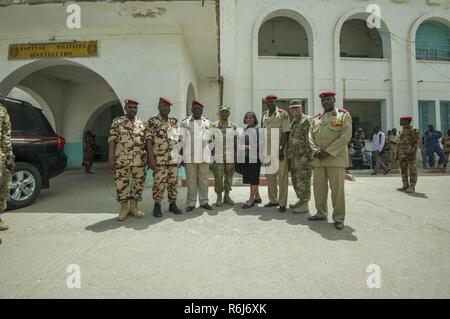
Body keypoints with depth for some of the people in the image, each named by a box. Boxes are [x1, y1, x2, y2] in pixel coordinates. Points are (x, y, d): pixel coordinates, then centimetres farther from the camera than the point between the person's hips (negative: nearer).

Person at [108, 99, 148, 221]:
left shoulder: (142, 124, 11)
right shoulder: (117, 122, 4)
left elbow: (147, 141, 9)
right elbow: (112, 140, -2)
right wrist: (110, 158, -9)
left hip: (139, 160, 2)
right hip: (121, 159, -2)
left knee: (138, 183, 6)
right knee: (121, 183, 4)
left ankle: (134, 206, 22)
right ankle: (124, 208, 18)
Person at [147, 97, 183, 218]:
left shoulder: (174, 121, 12)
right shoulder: (152, 121, -3)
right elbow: (149, 140, -8)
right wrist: (150, 157, -14)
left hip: (173, 158, 5)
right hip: (159, 159, -5)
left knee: (173, 182, 9)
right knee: (159, 183, 0)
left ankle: (172, 204, 22)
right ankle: (157, 205, 14)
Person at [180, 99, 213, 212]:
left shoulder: (207, 122, 12)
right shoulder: (185, 122, 4)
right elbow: (182, 140, 3)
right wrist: (181, 157, -1)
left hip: (204, 157, 2)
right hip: (189, 157, -2)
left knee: (204, 180, 7)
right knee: (191, 181, 3)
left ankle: (204, 201, 17)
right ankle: (191, 203, 12)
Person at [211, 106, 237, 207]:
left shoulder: (233, 126, 8)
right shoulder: (214, 125, 3)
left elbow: (236, 142, 10)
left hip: (230, 157, 2)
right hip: (218, 157, -2)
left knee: (229, 177, 8)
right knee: (218, 178, 1)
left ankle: (227, 196, 22)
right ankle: (219, 197, 15)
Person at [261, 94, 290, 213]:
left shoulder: (282, 114, -3)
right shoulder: (264, 115, 13)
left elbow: (286, 133, -9)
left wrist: (281, 149, -16)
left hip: (279, 150, -6)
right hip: (267, 150, 6)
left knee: (282, 177, -1)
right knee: (270, 176, 12)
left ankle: (282, 203, 6)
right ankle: (273, 200, 25)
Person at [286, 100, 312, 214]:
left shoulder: (306, 120, -7)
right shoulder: (293, 122, 20)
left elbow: (309, 139, -15)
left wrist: (305, 155, -20)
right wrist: (289, 155, 19)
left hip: (302, 157, -9)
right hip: (293, 156, 9)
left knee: (303, 181, -4)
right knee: (295, 180, 14)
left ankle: (305, 205, 4)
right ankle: (301, 201, 27)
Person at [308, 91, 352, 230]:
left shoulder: (344, 115, 2)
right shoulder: (316, 118, 16)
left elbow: (345, 136, -9)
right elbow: (311, 137, 10)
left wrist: (328, 152, -14)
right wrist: (316, 151, -8)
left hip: (336, 158, -4)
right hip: (318, 159, 5)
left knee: (337, 188, -3)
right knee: (319, 187, 9)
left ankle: (339, 218, 10)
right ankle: (321, 213, 23)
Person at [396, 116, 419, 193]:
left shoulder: (414, 130, -5)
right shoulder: (402, 131, 17)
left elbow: (416, 142, -11)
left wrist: (412, 151, -22)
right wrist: (398, 154, 15)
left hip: (410, 153, -8)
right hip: (402, 154, 8)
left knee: (412, 170, -5)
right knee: (403, 170, 8)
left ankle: (412, 187, -3)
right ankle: (405, 186, 14)